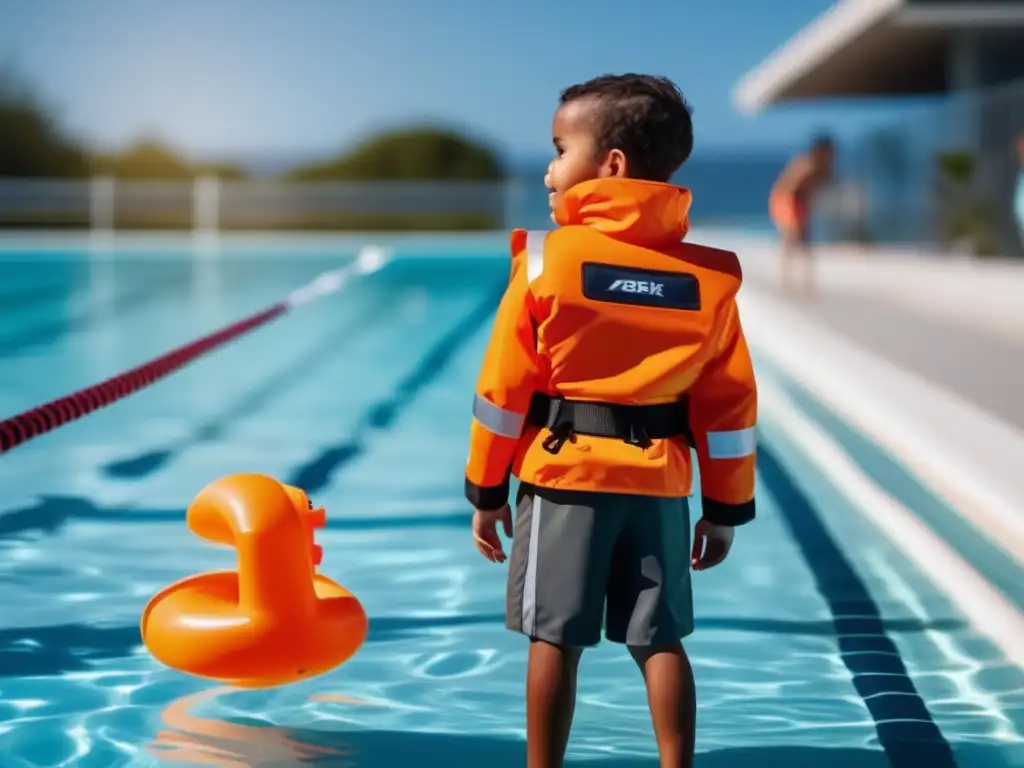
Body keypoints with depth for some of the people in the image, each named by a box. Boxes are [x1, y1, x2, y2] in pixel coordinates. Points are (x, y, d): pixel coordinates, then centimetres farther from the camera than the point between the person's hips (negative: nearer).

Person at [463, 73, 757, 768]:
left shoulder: (548, 258, -8)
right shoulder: (709, 273, 1)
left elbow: (504, 386, -5)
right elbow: (730, 402, 3)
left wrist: (487, 488, 5)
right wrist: (726, 508, 11)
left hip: (564, 472, -3)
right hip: (660, 481, 3)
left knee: (555, 637, 4)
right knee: (660, 637, 10)